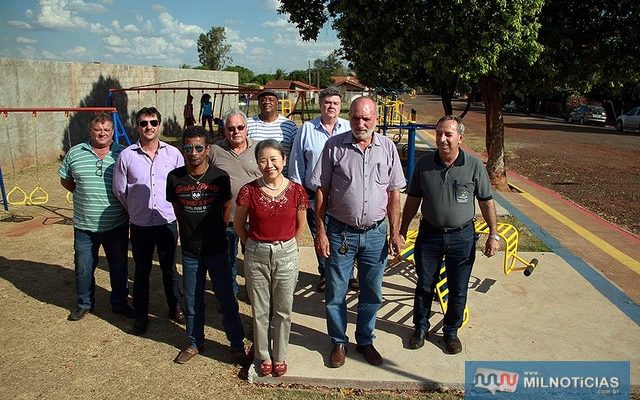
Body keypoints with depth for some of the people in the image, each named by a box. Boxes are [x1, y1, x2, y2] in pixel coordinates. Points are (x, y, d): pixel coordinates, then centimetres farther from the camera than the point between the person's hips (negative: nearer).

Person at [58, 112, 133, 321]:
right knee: (83, 268, 13)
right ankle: (84, 303, 34)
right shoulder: (75, 153, 0)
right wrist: (86, 194, 2)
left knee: (119, 267, 12)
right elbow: (65, 180, 13)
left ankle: (119, 302, 31)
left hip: (117, 225, -1)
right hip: (84, 226, 1)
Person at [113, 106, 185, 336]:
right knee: (141, 271, 13)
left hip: (167, 221, 0)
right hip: (140, 224, 0)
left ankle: (176, 308, 33)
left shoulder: (173, 154, -5)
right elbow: (120, 190, 2)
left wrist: (173, 208, 5)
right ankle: (141, 316, 28)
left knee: (169, 268, 15)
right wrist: (136, 209, 9)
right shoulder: (127, 156, -6)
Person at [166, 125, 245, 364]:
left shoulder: (220, 177, -10)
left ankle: (237, 342, 25)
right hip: (190, 251, 2)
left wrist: (216, 232, 5)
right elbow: (176, 208, 10)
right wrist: (190, 231, 10)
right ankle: (194, 343, 34)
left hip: (216, 250, -2)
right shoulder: (175, 178, -5)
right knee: (192, 301, 15)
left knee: (226, 299, 8)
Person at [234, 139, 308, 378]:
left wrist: (287, 247, 8)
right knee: (260, 310, 13)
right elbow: (238, 224, 5)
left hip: (287, 254, 0)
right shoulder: (249, 191, -10)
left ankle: (280, 356, 32)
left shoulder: (296, 191, -9)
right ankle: (264, 356, 32)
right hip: (256, 255, 0)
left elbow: (301, 226, 6)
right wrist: (253, 246, 8)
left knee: (283, 310, 13)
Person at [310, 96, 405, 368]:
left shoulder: (387, 147, -1)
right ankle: (338, 342, 32)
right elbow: (322, 191, -4)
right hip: (340, 232, -2)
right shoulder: (334, 146, -6)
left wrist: (395, 233, 2)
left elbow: (394, 194, 4)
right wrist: (320, 232, -7)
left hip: (375, 233, 2)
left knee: (372, 294, 15)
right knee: (336, 292, 10)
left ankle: (365, 341, 36)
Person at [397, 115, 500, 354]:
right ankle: (420, 327, 34)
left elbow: (486, 201, 0)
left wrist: (493, 235, -2)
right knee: (424, 285, 13)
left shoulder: (474, 166, -9)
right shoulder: (424, 164, -5)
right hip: (429, 233, 1)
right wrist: (402, 231, 2)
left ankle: (451, 331, 34)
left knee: (458, 290, 12)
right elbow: (413, 200, 3)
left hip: (462, 236, -1)